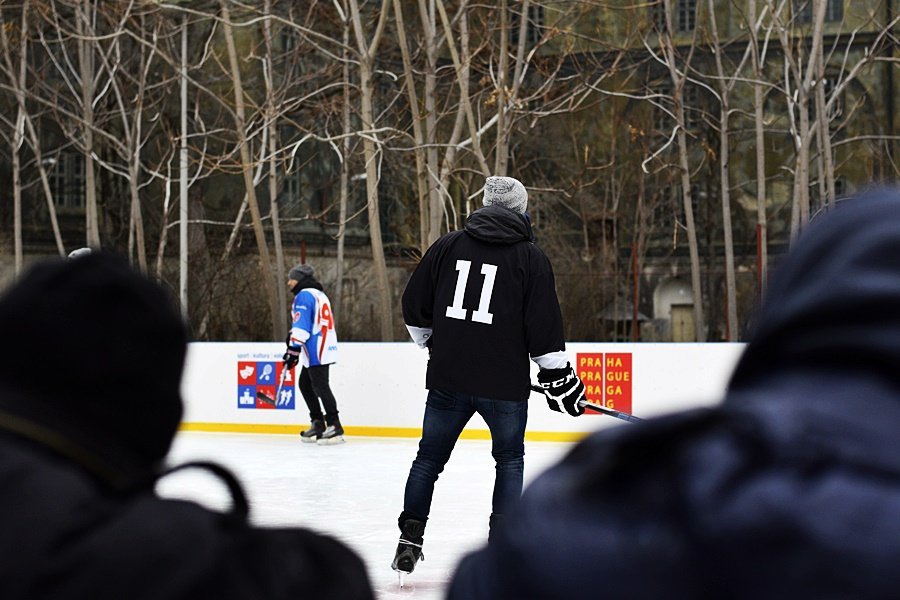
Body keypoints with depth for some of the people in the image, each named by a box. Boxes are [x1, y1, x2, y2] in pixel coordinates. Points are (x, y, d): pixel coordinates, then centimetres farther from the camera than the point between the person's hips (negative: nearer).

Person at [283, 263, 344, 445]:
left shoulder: (304, 295, -10)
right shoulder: (318, 294, 22)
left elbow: (301, 325, -18)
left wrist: (293, 349, -18)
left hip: (317, 350, -10)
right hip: (322, 348, 10)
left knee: (320, 386, -12)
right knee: (305, 384, 17)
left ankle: (334, 427, -16)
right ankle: (318, 424, 19)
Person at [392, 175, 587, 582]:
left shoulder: (446, 247, 4)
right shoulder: (531, 258, -4)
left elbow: (415, 310, 9)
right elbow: (544, 327, -6)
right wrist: (558, 377, 4)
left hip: (447, 379, 2)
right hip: (504, 382, -2)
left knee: (429, 457, 16)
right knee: (510, 460, 14)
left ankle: (410, 537, 14)